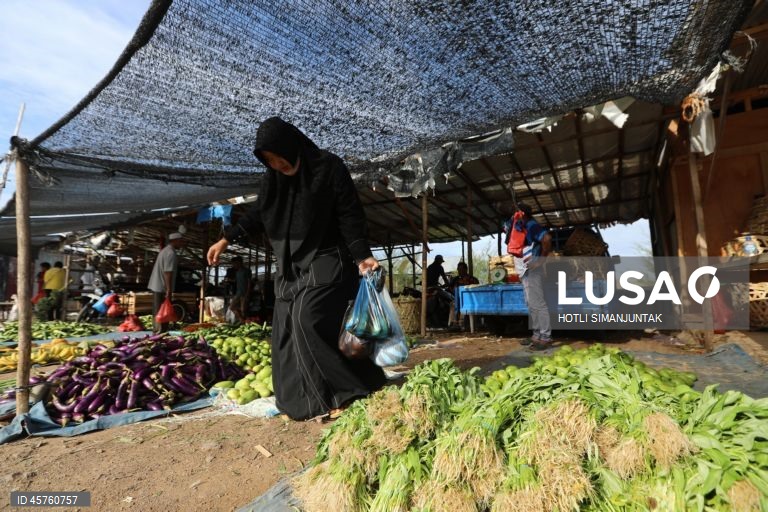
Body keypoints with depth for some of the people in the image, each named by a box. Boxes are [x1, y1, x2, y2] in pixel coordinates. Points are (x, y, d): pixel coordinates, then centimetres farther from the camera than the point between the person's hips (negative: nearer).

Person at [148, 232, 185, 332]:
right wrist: (169, 289, -24)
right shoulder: (171, 253, -16)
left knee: (157, 312, 16)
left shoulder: (165, 250, 16)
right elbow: (168, 272, -23)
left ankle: (157, 332, 24)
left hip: (156, 286, 10)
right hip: (162, 288, -10)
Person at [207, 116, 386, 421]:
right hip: (291, 266, 7)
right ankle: (306, 403, 17)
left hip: (326, 262, -7)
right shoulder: (274, 176, 8)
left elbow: (350, 216, -13)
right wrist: (226, 239, 19)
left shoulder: (329, 167, -10)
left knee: (309, 319, -18)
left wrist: (362, 256, -23)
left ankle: (351, 391, -2)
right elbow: (257, 213, 19)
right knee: (287, 329, 5)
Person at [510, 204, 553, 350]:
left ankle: (546, 337, -1)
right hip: (526, 271, 11)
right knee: (531, 304, 13)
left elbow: (547, 238, -27)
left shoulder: (531, 225, -12)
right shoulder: (520, 226, 17)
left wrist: (542, 257, -19)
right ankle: (537, 335, 21)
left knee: (538, 303, -7)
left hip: (532, 271, -10)